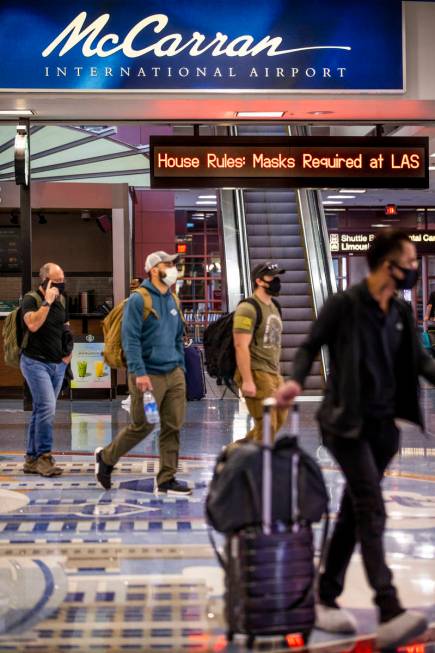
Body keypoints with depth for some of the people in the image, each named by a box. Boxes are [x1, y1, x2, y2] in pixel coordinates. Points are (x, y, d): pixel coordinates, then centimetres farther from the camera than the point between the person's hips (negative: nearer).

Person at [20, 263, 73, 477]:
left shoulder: (60, 302, 13)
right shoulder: (31, 299, -7)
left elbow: (66, 330, 25)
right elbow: (33, 324, -25)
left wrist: (68, 352, 11)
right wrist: (47, 301, -21)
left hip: (57, 364, 7)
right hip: (36, 362, -7)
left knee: (41, 411, 9)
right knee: (47, 407, -18)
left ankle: (31, 459, 14)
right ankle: (44, 455, -9)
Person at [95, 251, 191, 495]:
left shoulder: (173, 301, 14)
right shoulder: (138, 300, -9)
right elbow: (131, 339, -15)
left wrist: (181, 368, 16)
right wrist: (139, 372, -22)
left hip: (174, 374, 7)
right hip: (149, 376, -7)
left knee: (173, 427, 4)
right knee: (142, 426, 1)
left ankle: (167, 480, 12)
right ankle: (106, 457, 25)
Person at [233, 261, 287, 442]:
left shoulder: (274, 308, 17)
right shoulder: (248, 308, -13)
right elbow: (241, 346, -20)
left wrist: (277, 375, 20)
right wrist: (247, 381, -25)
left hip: (274, 374, 10)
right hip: (256, 373, -9)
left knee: (280, 419, 16)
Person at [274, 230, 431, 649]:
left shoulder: (402, 312, 8)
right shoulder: (344, 304, -10)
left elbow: (420, 360, 15)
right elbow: (311, 345, -4)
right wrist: (296, 380, -21)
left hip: (383, 425, 7)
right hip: (346, 423, -7)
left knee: (354, 511, 12)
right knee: (372, 512, -15)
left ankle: (326, 599, 23)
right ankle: (390, 614, -19)